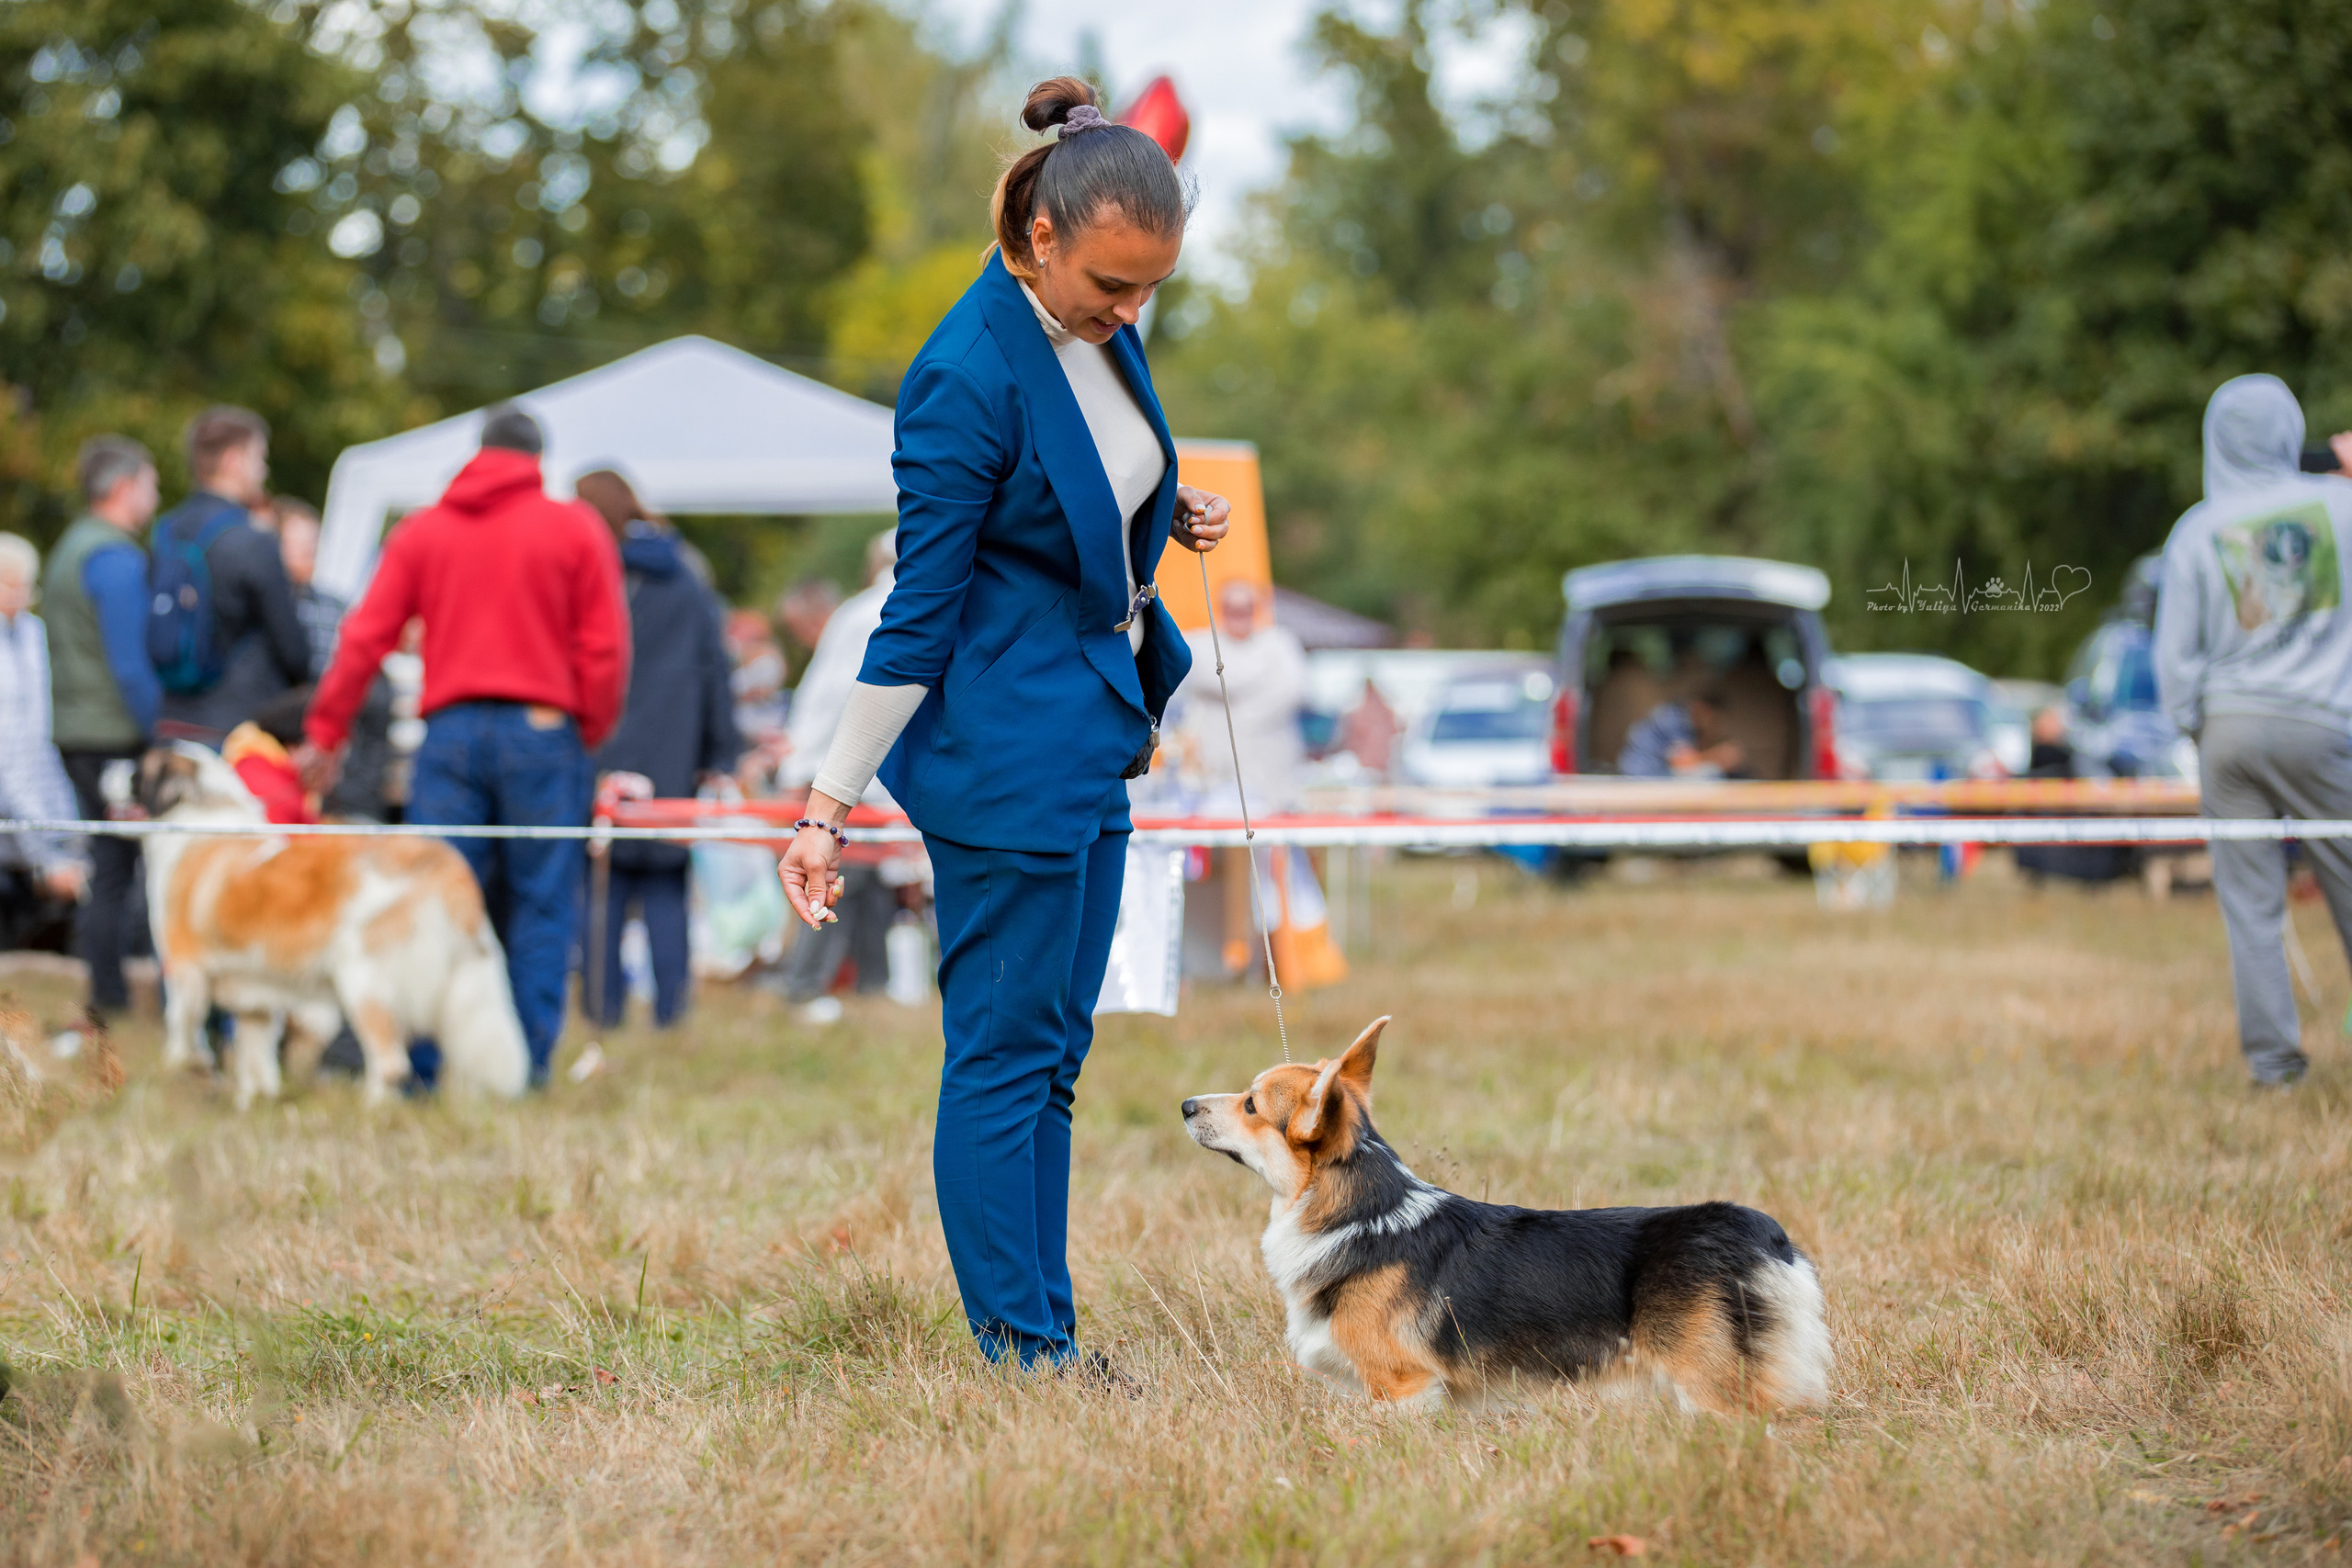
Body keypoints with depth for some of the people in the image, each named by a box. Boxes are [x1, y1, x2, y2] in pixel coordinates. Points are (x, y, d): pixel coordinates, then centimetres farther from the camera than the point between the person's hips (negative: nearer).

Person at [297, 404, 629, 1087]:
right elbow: (604, 648, 0)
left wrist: (324, 735, 8)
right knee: (540, 904, 3)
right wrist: (591, 733, 11)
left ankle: (418, 1063, -4)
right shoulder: (577, 529, 4)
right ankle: (529, 1063, -1)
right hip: (542, 731, -2)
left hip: (451, 730, 2)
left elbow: (364, 638, 5)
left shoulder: (420, 532, 10)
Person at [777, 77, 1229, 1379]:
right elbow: (917, 612, -17)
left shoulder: (1101, 327, 4)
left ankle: (1043, 1336, 17)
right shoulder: (968, 379, -20)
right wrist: (828, 806, -14)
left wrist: (1173, 514, 1)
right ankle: (1019, 1353, 2)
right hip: (1004, 747, -9)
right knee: (1004, 1050, -3)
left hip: (1092, 737, 9)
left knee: (1050, 1049, 12)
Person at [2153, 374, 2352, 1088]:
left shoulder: (2197, 531, 0)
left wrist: (2190, 721, 15)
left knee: (2250, 900, 4)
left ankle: (2271, 1053, 3)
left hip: (2228, 726, 1)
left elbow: (2175, 650, 2)